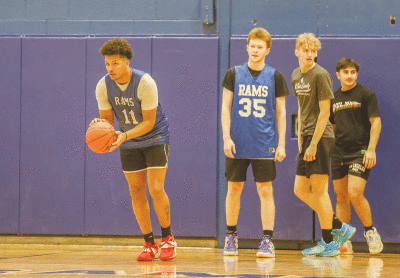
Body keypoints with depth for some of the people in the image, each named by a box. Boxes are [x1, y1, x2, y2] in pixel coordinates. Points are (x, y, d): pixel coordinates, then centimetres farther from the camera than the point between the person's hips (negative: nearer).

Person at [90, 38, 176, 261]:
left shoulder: (145, 83, -26)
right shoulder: (103, 87, -14)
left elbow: (149, 122, -24)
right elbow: (107, 119, -5)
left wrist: (125, 136, -37)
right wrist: (99, 125, -29)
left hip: (155, 137, -4)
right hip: (129, 144, 4)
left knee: (156, 189, -13)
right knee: (136, 192, 1)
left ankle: (168, 238, 5)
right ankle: (149, 244, 9)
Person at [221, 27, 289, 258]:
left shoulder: (275, 77, 3)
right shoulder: (234, 74, 4)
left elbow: (281, 112, 6)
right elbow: (226, 107, 5)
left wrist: (281, 144, 0)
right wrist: (227, 137, -4)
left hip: (264, 144, -1)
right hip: (237, 144, 1)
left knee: (265, 191, -3)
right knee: (234, 189, 6)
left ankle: (268, 241, 0)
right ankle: (231, 237, 19)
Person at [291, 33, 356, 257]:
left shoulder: (320, 75, -11)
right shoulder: (296, 75, 14)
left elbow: (324, 112, -13)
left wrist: (314, 144, -16)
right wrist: (301, 138, 17)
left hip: (320, 137, -9)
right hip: (307, 138, 9)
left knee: (319, 190, -6)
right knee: (300, 190, 9)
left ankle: (329, 243, 1)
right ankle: (340, 228, 16)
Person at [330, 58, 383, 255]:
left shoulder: (365, 94, -2)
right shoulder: (334, 98, 13)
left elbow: (376, 122, -6)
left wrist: (371, 149, -15)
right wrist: (327, 150, 17)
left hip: (359, 151, -5)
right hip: (338, 153, 5)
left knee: (355, 194, -17)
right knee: (341, 196, 5)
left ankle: (370, 232, 1)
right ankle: (344, 240, 10)